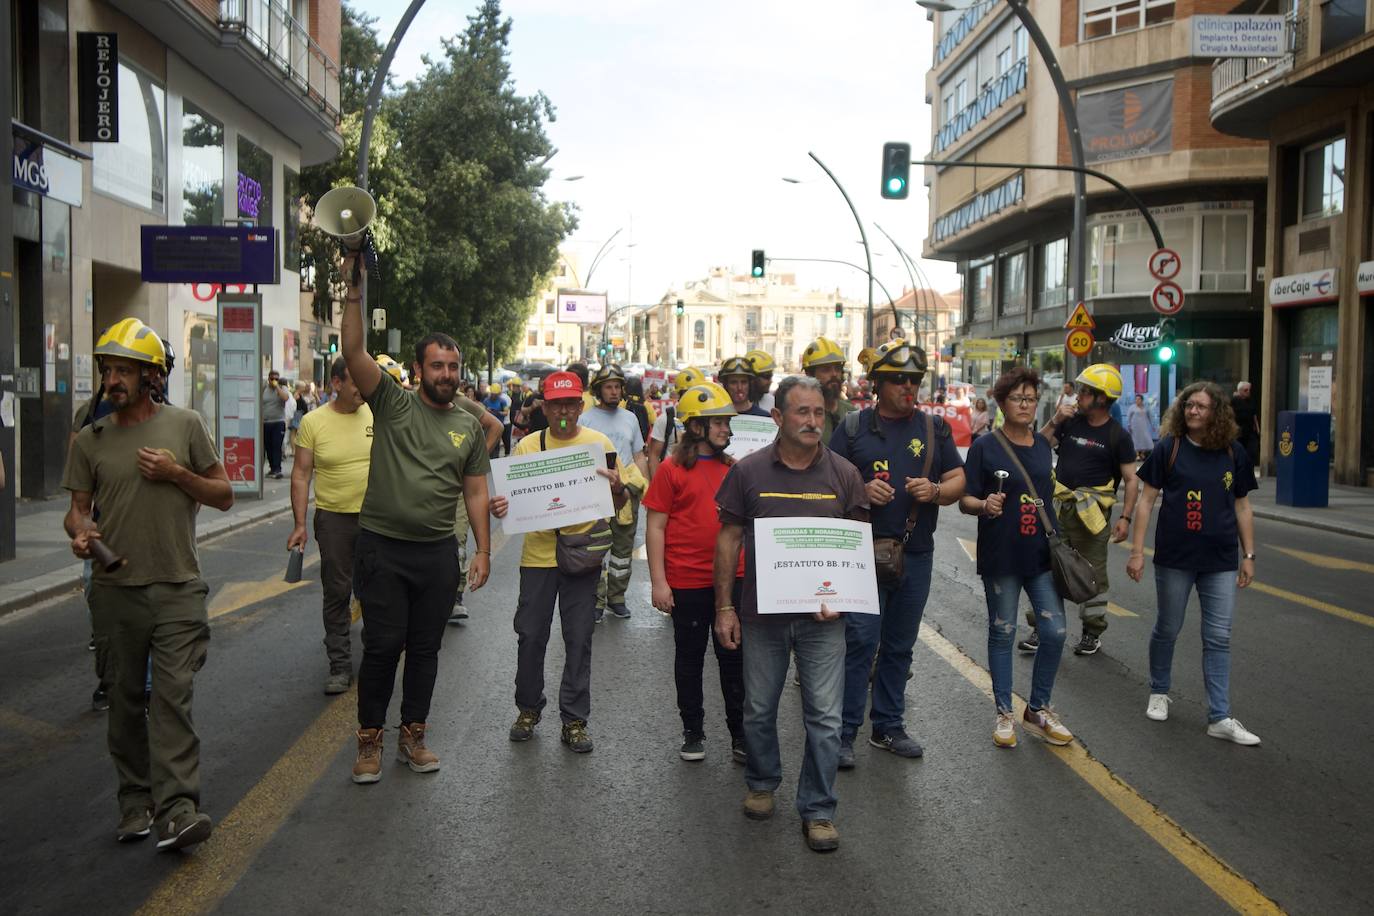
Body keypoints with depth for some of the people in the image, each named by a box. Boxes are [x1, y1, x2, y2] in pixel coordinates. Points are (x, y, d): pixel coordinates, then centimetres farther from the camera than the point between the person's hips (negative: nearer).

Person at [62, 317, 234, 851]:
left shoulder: (184, 425, 3)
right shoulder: (90, 440, 7)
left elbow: (224, 496, 5)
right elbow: (77, 508, 9)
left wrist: (177, 473, -10)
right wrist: (79, 533, -14)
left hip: (177, 589, -2)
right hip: (115, 589, 3)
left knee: (173, 697, -9)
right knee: (125, 699, 10)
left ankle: (175, 811, -13)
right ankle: (135, 802, 22)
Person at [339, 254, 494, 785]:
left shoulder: (469, 427, 9)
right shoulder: (393, 404, -2)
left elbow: (475, 492, 10)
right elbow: (354, 352, -15)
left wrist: (483, 551, 5)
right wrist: (354, 294, -24)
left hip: (438, 552, 3)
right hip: (382, 546, -3)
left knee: (425, 647, 11)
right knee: (382, 646, 0)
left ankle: (414, 735, 25)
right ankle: (370, 741, 15)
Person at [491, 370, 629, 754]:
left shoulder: (599, 444, 1)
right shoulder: (528, 445, 2)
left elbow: (617, 506, 3)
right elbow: (512, 497, 7)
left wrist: (617, 488, -19)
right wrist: (499, 507, -16)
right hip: (538, 554, 1)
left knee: (579, 640, 4)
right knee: (530, 635, 7)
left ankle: (574, 720, 14)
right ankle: (528, 709, 26)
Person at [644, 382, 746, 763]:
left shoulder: (734, 468, 8)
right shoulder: (672, 470, -5)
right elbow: (655, 527, -6)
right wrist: (658, 581, -10)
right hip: (688, 583, -3)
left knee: (735, 659, 9)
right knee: (690, 659, 11)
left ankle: (740, 735, 20)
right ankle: (693, 732, 24)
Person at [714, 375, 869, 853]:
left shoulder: (843, 474, -1)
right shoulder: (748, 471, -3)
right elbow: (729, 539, 1)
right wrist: (724, 606, -2)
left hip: (822, 616, 0)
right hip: (762, 613, 0)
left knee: (825, 717, 2)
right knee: (759, 708, 14)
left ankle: (817, 809, 18)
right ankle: (762, 782, 39)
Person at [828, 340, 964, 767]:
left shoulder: (934, 428, 10)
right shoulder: (853, 426, 2)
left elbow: (958, 482, 11)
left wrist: (935, 491, -11)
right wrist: (862, 491, -18)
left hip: (916, 555, 4)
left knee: (900, 646, 12)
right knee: (859, 642, -8)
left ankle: (888, 727, 25)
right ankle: (844, 732, 1)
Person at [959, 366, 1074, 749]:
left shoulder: (1043, 445, 8)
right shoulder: (986, 447, -6)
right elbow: (965, 501, -8)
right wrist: (985, 505, -26)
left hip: (1042, 554, 4)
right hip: (1001, 556, -4)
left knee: (1055, 632, 1)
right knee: (1002, 634, 6)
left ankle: (1038, 710, 20)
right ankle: (1005, 713, 20)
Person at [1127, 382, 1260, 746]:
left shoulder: (1233, 452, 3)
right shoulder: (1168, 448, -4)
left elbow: (1242, 507, 11)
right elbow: (1147, 499, -2)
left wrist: (1248, 555, 9)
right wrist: (1137, 551, -6)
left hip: (1220, 561, 2)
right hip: (1174, 557, -2)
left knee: (1218, 638, 2)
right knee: (1167, 629, 11)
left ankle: (1220, 717, 7)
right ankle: (1159, 693, 33)